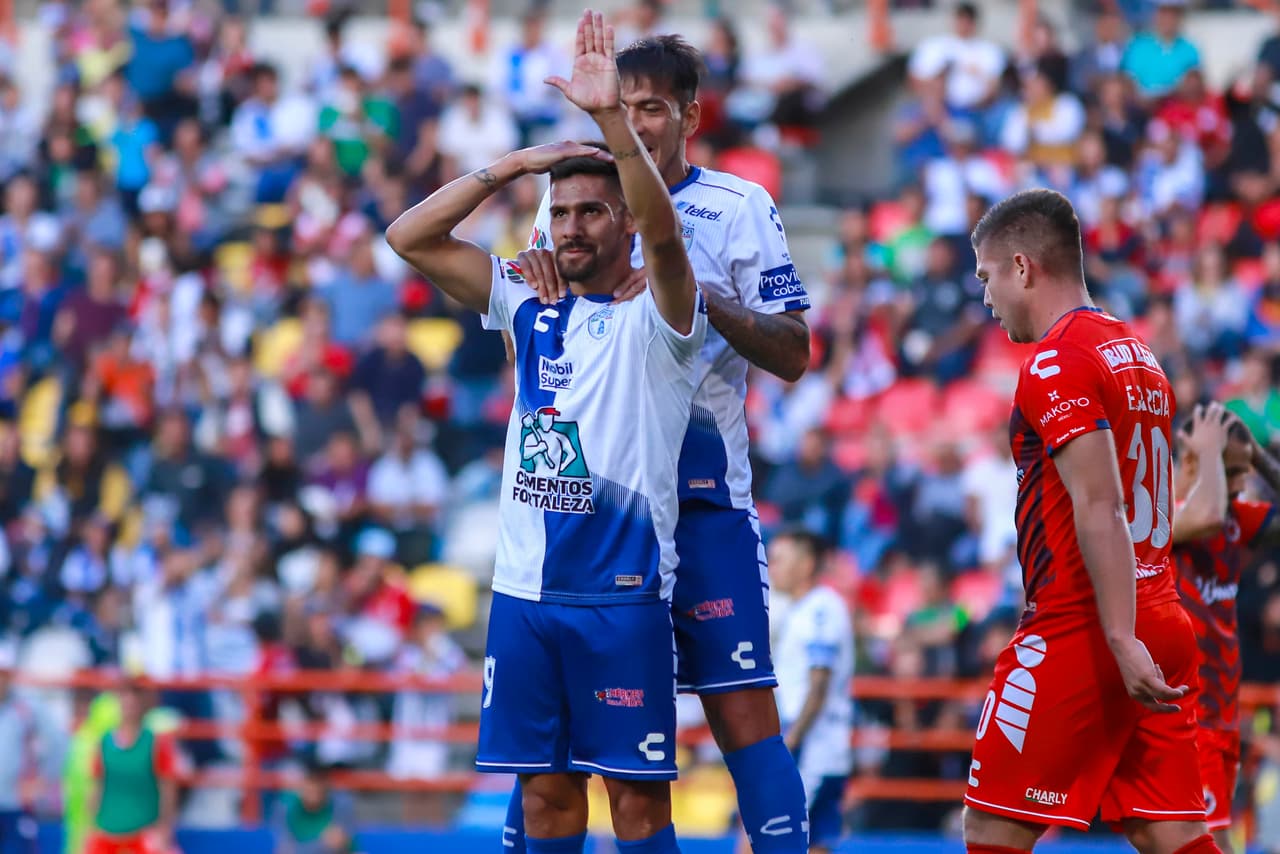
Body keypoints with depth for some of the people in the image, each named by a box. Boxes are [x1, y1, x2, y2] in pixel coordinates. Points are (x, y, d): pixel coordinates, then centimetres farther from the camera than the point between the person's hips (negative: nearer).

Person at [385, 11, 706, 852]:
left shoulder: (655, 317, -3)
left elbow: (662, 230, -24)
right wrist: (514, 165, 0)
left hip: (623, 593, -5)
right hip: (525, 591, 5)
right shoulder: (530, 306, 12)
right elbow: (410, 238, 8)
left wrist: (612, 117, -34)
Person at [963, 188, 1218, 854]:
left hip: (1081, 632, -9)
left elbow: (1100, 509, -20)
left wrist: (1121, 641, -25)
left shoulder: (1057, 363, -10)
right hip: (1163, 620, 9)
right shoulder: (1139, 357, 18)